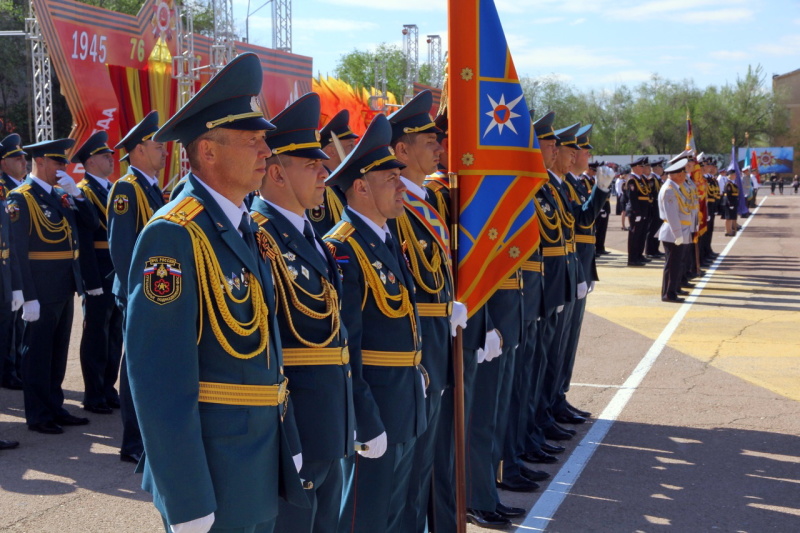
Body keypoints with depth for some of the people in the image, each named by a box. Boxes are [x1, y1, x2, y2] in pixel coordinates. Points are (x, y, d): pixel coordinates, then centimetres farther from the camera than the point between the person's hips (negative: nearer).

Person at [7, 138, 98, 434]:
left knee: (58, 351, 15)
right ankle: (38, 416, 11)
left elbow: (91, 223, 9)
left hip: (65, 287, 8)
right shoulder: (21, 197, -11)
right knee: (37, 353, 2)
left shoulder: (61, 194, 12)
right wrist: (28, 297, -20)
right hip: (42, 290, -8)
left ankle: (55, 408, 25)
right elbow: (18, 250, -15)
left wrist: (75, 193, -4)